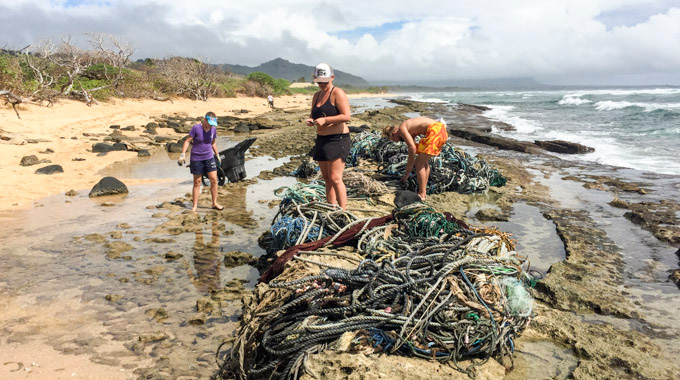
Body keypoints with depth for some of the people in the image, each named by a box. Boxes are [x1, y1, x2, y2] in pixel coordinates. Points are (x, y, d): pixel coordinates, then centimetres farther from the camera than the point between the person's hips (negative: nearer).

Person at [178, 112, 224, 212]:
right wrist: (182, 154, -15)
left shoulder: (213, 129, 1)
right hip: (196, 158, -4)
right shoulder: (196, 128, -14)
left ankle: (215, 203, 11)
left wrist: (217, 155, 21)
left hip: (209, 157, 4)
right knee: (197, 182, 3)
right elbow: (187, 141, -10)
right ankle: (195, 206, 13)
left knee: (214, 180, -2)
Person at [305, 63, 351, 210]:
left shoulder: (338, 93, -9)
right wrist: (310, 120, 0)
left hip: (338, 139, -8)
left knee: (335, 178, -14)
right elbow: (313, 114, 24)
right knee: (326, 178, 10)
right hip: (321, 140, 8)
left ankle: (343, 212, -10)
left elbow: (346, 116, -17)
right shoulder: (316, 96, 15)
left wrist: (325, 120, -23)